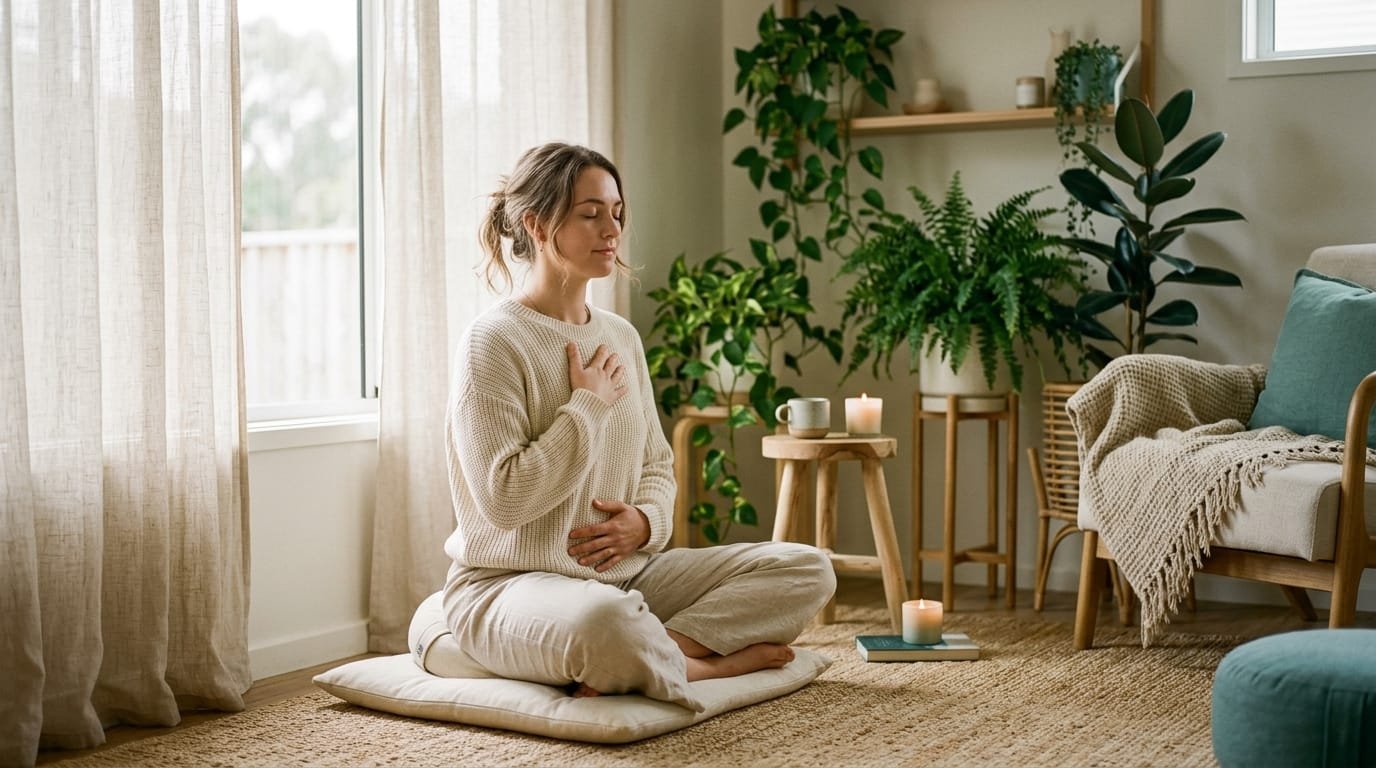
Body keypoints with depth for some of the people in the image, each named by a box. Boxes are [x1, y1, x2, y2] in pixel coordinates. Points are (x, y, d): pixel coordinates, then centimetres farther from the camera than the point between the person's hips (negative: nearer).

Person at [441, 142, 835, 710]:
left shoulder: (621, 337, 12)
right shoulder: (494, 341, -11)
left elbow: (657, 465, 19)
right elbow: (503, 499, -19)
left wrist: (648, 521, -4)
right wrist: (588, 405, -12)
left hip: (625, 574, 8)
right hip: (510, 583, -8)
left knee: (806, 569, -6)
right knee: (606, 621, -44)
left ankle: (662, 649, -20)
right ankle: (704, 661, -14)